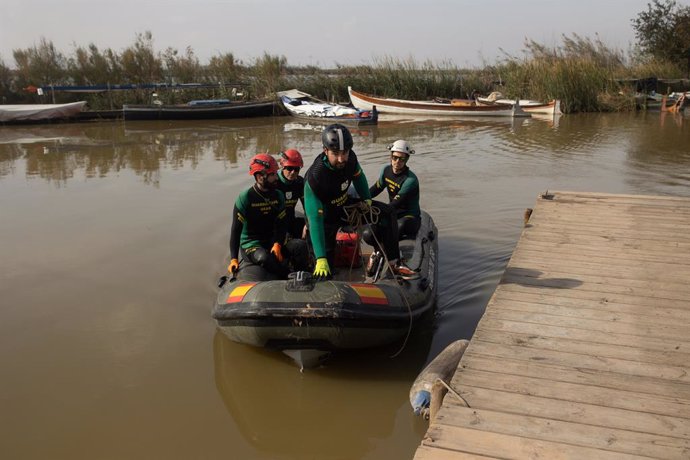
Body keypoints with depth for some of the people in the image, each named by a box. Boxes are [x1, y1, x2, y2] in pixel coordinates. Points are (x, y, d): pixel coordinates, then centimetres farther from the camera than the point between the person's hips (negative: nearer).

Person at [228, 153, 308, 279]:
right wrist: (233, 259, -20)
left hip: (273, 241, 5)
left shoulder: (278, 195, 4)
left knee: (300, 245, -23)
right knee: (264, 258, -38)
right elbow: (236, 229, -11)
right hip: (251, 244, -4)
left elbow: (281, 224, 2)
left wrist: (277, 244, -19)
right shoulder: (245, 198, -10)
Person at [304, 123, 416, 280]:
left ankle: (394, 264, -4)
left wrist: (367, 199, -7)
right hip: (326, 216, -5)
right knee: (324, 267, -17)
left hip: (345, 204, 5)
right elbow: (315, 220, -41)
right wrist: (321, 260, -47)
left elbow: (358, 176, 6)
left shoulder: (350, 158, -21)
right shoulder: (314, 178, -38)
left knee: (386, 213, -9)